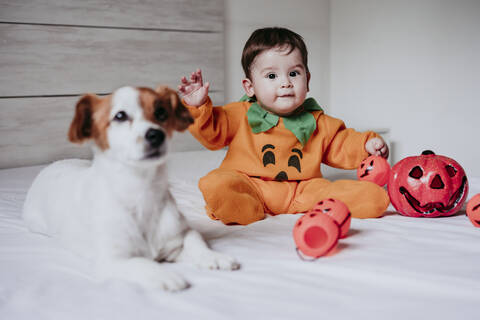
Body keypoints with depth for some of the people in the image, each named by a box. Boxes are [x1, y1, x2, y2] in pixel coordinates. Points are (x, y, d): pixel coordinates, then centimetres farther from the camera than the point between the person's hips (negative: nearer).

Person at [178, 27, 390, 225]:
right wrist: (198, 107, -14)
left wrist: (366, 145, 3)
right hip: (250, 188, -1)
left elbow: (341, 146, 20)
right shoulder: (240, 115, 6)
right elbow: (212, 133, 2)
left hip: (304, 190, 1)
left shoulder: (317, 122, 12)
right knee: (214, 186, -35)